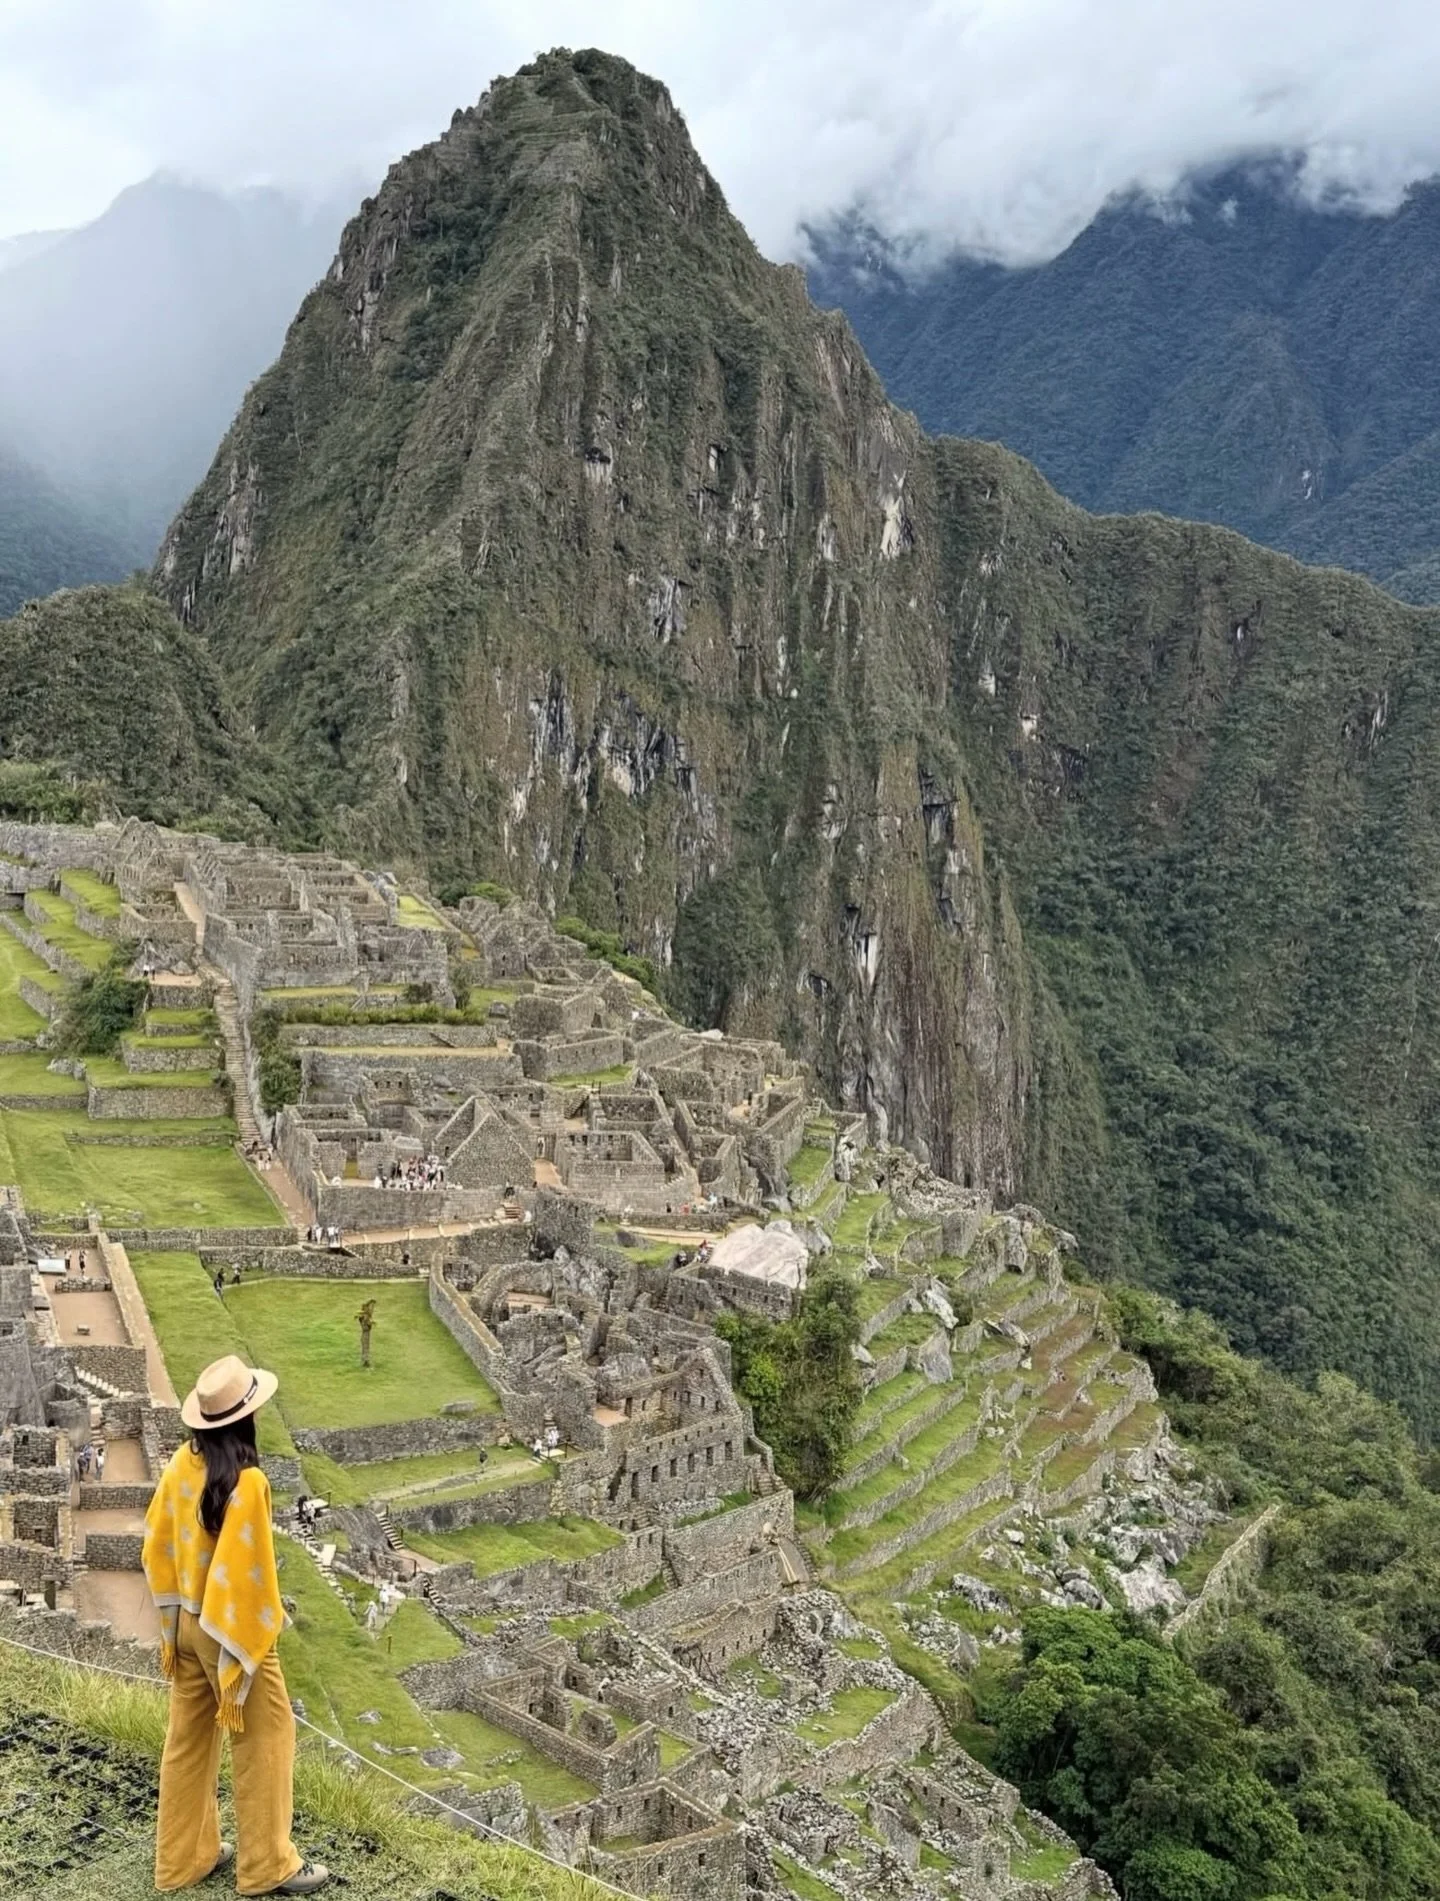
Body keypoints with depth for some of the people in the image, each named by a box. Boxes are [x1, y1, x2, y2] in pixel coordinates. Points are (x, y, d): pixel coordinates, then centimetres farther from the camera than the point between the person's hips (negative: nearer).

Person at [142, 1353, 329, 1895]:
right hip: (230, 1627, -7)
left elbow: (158, 1543, 5)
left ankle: (183, 1857, 33)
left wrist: (173, 1615, 17)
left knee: (189, 1736, 19)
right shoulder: (246, 1481, -28)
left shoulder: (182, 1463, -6)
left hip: (186, 1620, 7)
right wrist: (245, 1658, -12)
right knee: (265, 1737, 8)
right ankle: (268, 1865, 18)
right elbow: (247, 1569, -23)